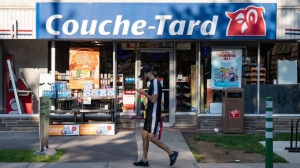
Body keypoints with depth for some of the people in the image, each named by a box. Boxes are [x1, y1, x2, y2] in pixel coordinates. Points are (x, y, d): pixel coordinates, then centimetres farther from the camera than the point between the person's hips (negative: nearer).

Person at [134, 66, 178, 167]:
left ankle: (172, 153, -2)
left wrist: (144, 93, -14)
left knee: (151, 137, -10)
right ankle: (144, 160, 15)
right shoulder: (152, 83, 16)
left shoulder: (155, 82, -15)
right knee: (144, 135, 10)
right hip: (150, 114, 10)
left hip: (154, 114, -10)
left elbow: (154, 99, -23)